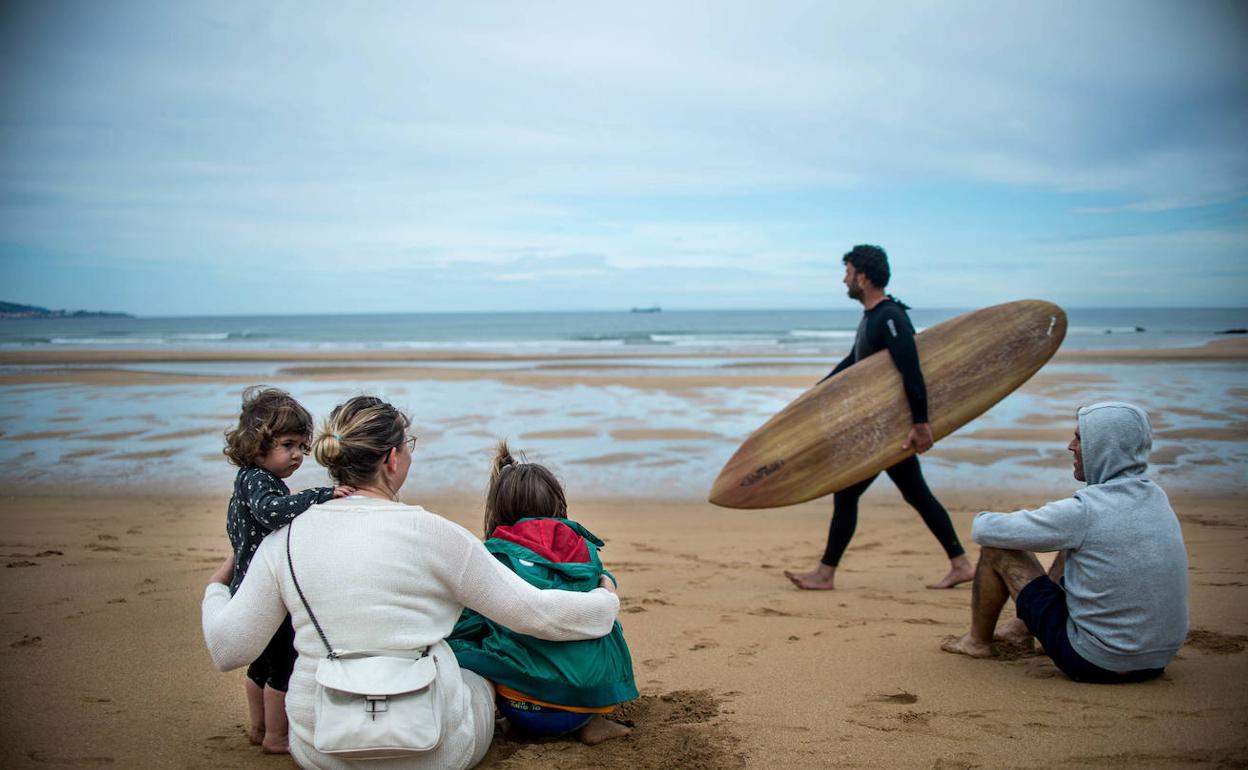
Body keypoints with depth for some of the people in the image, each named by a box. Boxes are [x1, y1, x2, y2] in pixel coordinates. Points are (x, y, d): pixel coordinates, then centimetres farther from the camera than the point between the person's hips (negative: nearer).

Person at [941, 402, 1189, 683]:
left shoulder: (1083, 511, -23)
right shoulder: (1156, 497, 0)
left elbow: (985, 530, -12)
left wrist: (983, 518, 11)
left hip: (1096, 663, -7)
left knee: (996, 548, 1)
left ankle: (977, 641, 25)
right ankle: (1022, 627, 43)